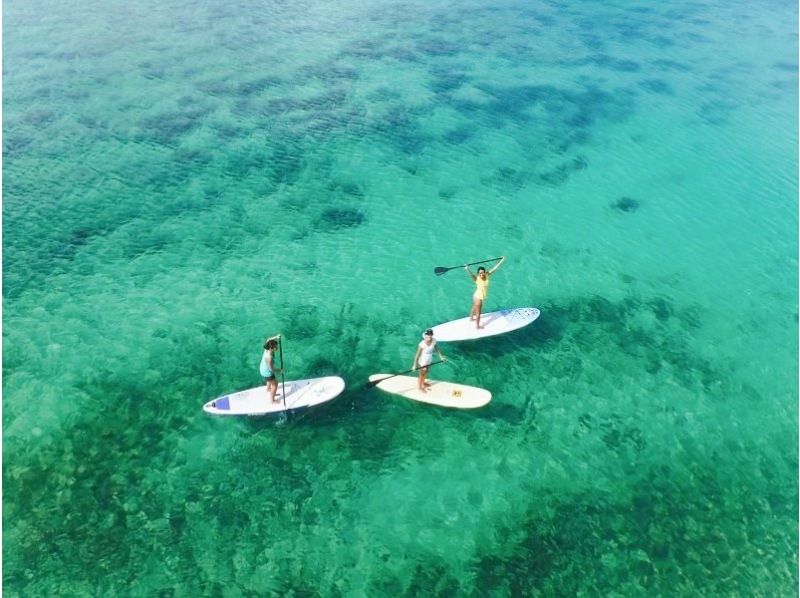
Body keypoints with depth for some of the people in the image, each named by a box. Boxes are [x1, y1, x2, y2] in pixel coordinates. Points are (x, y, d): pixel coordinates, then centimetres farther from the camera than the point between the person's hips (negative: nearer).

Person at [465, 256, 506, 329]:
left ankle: (471, 318, 54)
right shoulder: (476, 278, -28)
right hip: (478, 297, -7)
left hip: (482, 297, 7)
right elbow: (470, 275, -48)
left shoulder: (487, 275, -13)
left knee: (474, 308, 30)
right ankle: (477, 326, 27)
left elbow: (494, 268, -9)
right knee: (478, 313, 10)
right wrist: (467, 269, -68)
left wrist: (501, 260, -7)